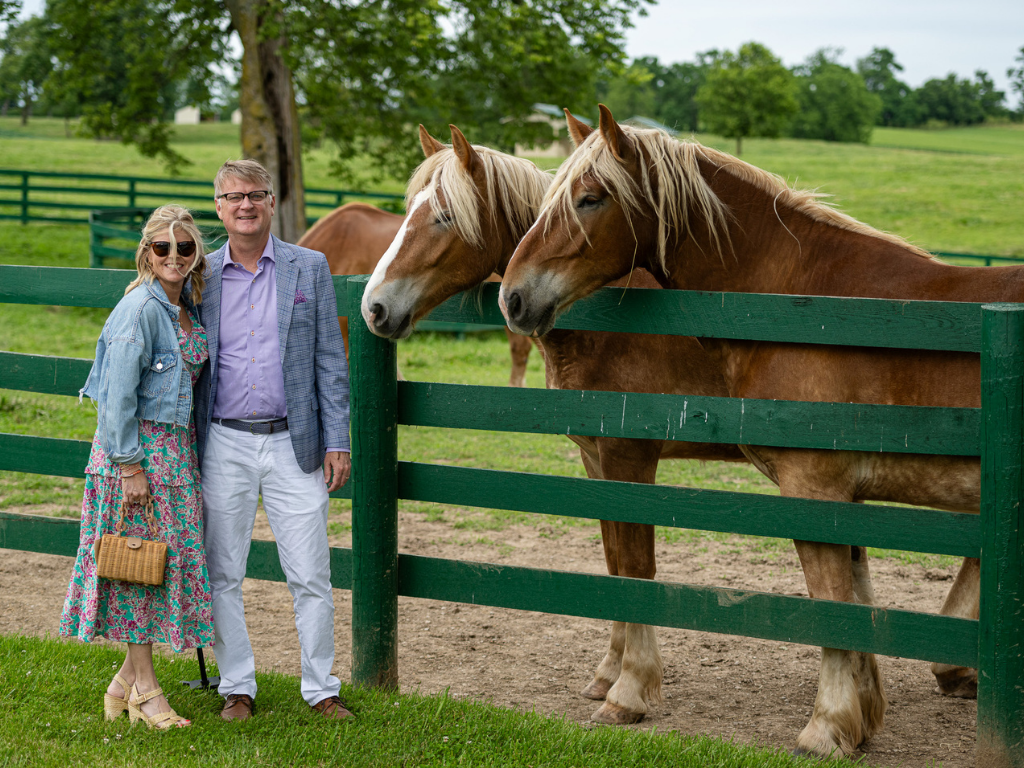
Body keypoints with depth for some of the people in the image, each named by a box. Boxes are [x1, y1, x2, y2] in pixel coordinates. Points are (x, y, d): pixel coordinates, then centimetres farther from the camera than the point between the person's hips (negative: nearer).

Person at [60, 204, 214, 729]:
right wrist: (130, 466, -18)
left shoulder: (188, 305, 8)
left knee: (168, 558, 10)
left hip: (177, 445, 8)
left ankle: (126, 680, 21)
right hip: (136, 446, -8)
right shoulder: (140, 309, -16)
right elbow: (119, 396, -18)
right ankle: (144, 688, 10)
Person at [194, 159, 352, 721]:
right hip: (224, 446, 1)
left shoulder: (309, 268, 2)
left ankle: (321, 688, 14)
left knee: (311, 578, 2)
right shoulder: (201, 276, 4)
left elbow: (330, 361, 3)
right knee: (223, 578, 7)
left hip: (293, 444, -1)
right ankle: (237, 686, 20)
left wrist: (336, 442, -3)